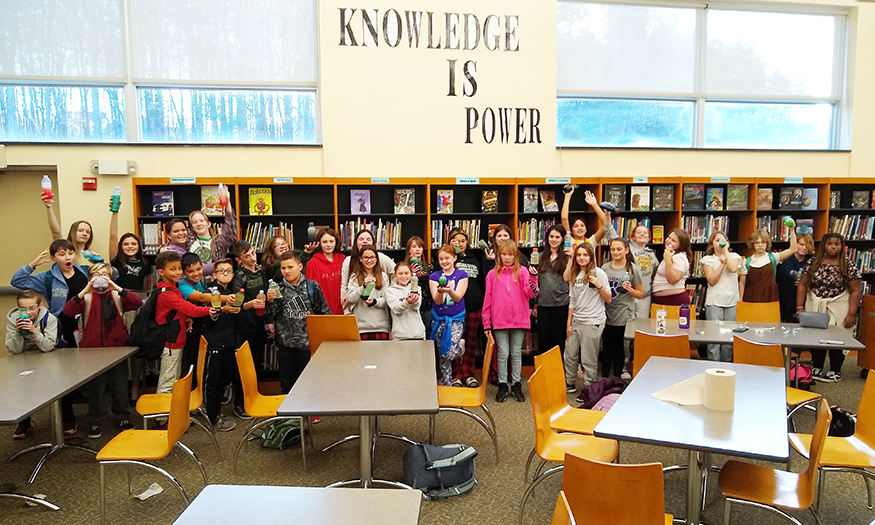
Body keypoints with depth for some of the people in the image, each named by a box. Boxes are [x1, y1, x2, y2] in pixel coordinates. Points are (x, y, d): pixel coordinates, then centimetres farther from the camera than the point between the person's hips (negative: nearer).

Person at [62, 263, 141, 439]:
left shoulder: (117, 296, 3)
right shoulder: (86, 298, 1)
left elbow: (137, 303, -14)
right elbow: (67, 311, -16)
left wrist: (117, 288, -22)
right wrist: (85, 291, -24)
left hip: (117, 348, 1)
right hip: (93, 349, -1)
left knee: (120, 387, 11)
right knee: (95, 388, 8)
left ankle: (122, 418, 26)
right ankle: (95, 422, 22)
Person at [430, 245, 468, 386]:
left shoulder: (461, 275, -1)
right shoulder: (434, 276, 3)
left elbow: (458, 297, -11)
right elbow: (437, 300, -7)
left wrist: (449, 290, -32)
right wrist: (440, 291, -30)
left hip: (456, 318, -2)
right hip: (439, 319, 2)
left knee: (449, 353, -16)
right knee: (442, 356, 6)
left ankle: (461, 347, 18)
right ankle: (446, 384, 20)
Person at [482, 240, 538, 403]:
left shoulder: (522, 271, 1)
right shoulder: (492, 274, 3)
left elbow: (531, 294, -9)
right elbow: (487, 299, 3)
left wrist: (532, 278, -27)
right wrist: (486, 323, 1)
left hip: (519, 320, 0)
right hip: (500, 321, 0)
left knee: (516, 353, 10)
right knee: (503, 354, 5)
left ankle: (516, 384, 20)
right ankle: (502, 385, 16)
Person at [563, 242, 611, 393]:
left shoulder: (598, 273, -6)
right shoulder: (574, 274, 10)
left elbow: (608, 299, -6)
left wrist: (599, 286, -22)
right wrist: (569, 322, 11)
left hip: (592, 322, -6)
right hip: (576, 321, 6)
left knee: (588, 359, 0)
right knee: (570, 355, 12)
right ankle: (569, 384, 27)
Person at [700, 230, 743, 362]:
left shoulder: (734, 256, 11)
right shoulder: (707, 260, 7)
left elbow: (733, 268, -12)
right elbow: (712, 280, -4)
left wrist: (725, 250, -4)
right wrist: (722, 264, -8)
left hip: (732, 303, 2)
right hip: (714, 303, -2)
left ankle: (726, 365, 14)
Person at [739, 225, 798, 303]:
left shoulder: (772, 258, 6)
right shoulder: (747, 261, 5)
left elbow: (793, 250, -5)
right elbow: (742, 283, 7)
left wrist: (792, 230, -11)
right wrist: (740, 302, 2)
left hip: (770, 298, 0)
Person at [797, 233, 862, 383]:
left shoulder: (849, 265, -4)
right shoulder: (812, 263, 2)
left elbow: (855, 291, -5)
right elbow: (802, 285, 5)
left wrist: (851, 314, -10)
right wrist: (800, 307, -2)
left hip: (838, 308, -2)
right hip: (814, 307, 2)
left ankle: (835, 372, 17)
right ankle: (817, 369, 21)